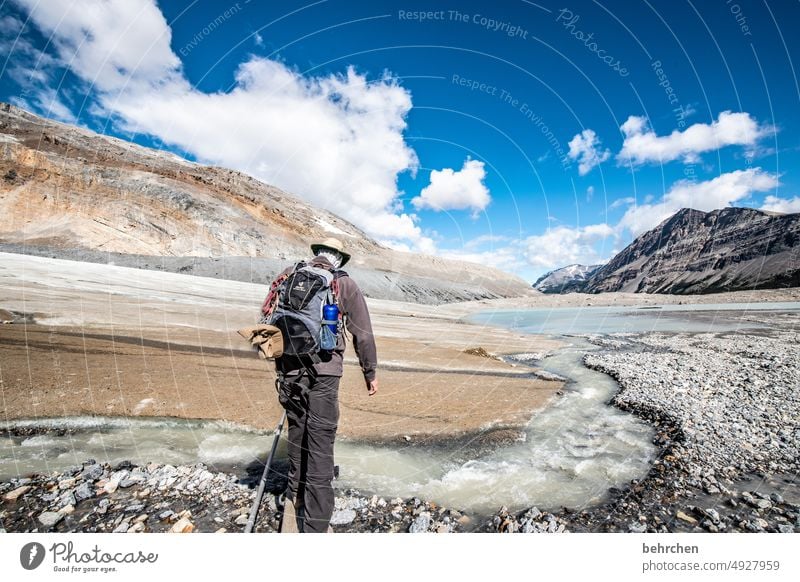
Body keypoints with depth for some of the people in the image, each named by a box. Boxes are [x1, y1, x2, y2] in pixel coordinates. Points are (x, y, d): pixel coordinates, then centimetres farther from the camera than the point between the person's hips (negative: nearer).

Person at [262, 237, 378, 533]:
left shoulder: (289, 275, 8)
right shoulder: (344, 283, -1)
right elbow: (363, 333, 1)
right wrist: (370, 372, 13)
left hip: (288, 369, 5)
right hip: (323, 372, -4)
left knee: (297, 433, 23)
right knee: (320, 444, 4)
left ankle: (296, 496, 43)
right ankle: (315, 525, 12)